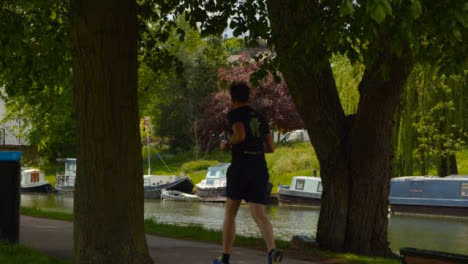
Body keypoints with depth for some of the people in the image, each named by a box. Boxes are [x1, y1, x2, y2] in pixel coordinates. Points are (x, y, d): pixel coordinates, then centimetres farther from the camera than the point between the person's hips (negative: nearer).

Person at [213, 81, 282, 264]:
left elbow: (240, 135, -18)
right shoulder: (260, 118, 19)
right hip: (260, 169, 4)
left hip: (240, 167, -4)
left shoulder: (234, 114, 0)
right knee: (259, 215, -5)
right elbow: (271, 148, 19)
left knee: (230, 212, 13)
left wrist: (226, 144, 1)